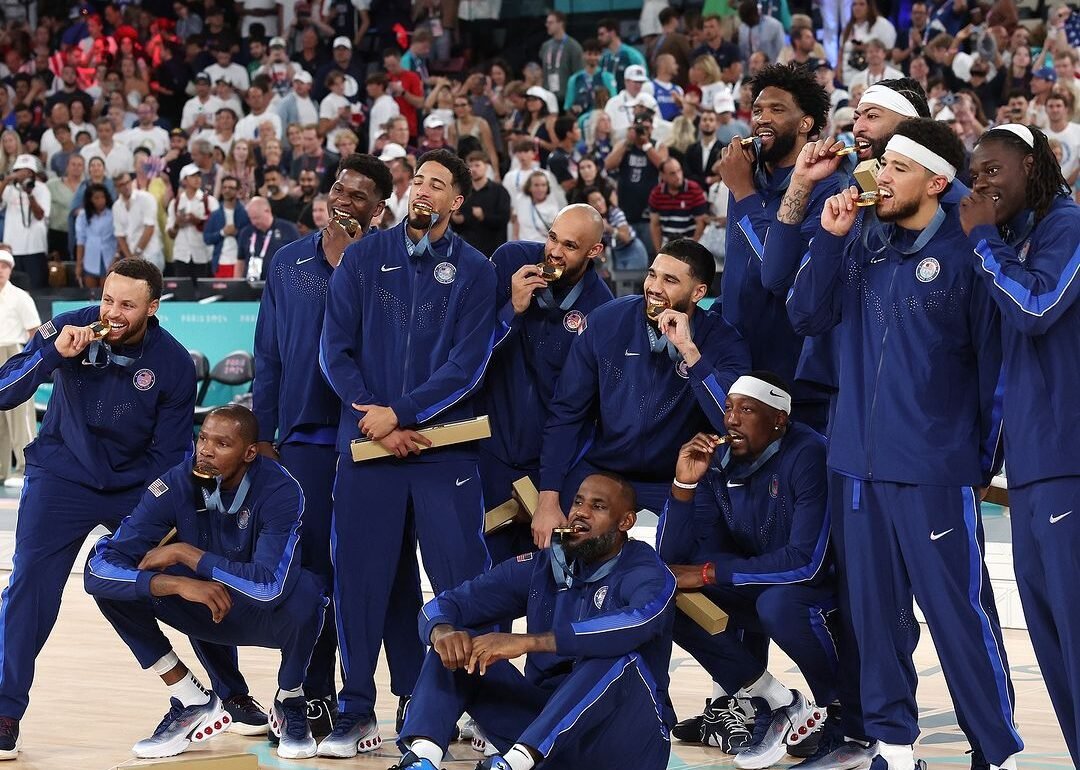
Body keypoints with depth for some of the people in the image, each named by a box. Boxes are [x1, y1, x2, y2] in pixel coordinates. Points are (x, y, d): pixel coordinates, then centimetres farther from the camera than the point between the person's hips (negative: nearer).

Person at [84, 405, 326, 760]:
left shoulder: (280, 491, -27)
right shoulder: (177, 484, -20)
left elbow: (271, 585, -39)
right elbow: (100, 568, -26)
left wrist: (185, 553, -32)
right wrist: (177, 583, -41)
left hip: (267, 617, -3)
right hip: (204, 608, 3)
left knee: (303, 589, -37)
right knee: (111, 575, -19)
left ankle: (290, 704, -7)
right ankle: (194, 703, -7)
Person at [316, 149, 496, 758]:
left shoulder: (473, 272, 2)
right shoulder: (364, 258, 6)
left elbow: (468, 366, -6)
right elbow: (335, 349, 2)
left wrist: (400, 413, -13)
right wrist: (374, 419, -8)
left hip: (444, 446, -1)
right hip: (366, 440, 1)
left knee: (463, 577, -4)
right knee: (360, 577, 2)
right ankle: (357, 712, 9)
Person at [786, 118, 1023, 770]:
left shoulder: (965, 252, -7)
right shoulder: (864, 246, 8)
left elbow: (995, 360, -4)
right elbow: (809, 316, 4)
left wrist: (988, 458, -2)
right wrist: (830, 238, -7)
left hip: (934, 470, -6)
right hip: (859, 463, 6)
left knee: (959, 613, -5)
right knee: (875, 610, 11)